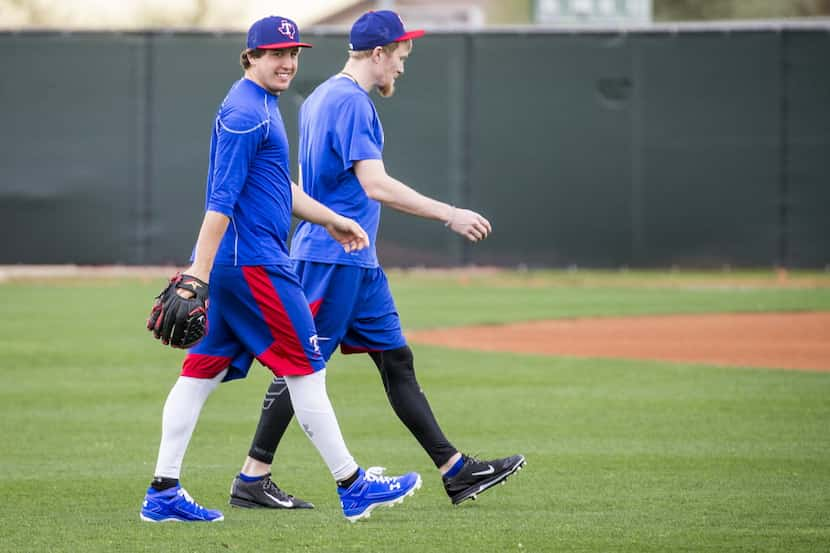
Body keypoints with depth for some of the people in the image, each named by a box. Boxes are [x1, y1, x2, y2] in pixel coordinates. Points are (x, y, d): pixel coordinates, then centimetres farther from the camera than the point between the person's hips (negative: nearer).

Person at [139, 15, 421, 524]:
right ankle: (353, 487, 2)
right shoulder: (247, 113, -14)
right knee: (305, 368, -4)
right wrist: (200, 272, -25)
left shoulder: (262, 105, 18)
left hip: (229, 266, 10)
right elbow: (221, 198, -21)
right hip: (253, 262, -10)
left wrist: (329, 220, 27)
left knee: (202, 371, 7)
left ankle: (164, 492, 6)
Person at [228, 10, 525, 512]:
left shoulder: (320, 98, 16)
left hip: (358, 262, 11)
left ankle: (456, 471, 7)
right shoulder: (351, 101, -15)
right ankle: (252, 481, -2)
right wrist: (450, 215, -23)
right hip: (332, 257, -11)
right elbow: (376, 185, -24)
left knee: (396, 358, 8)